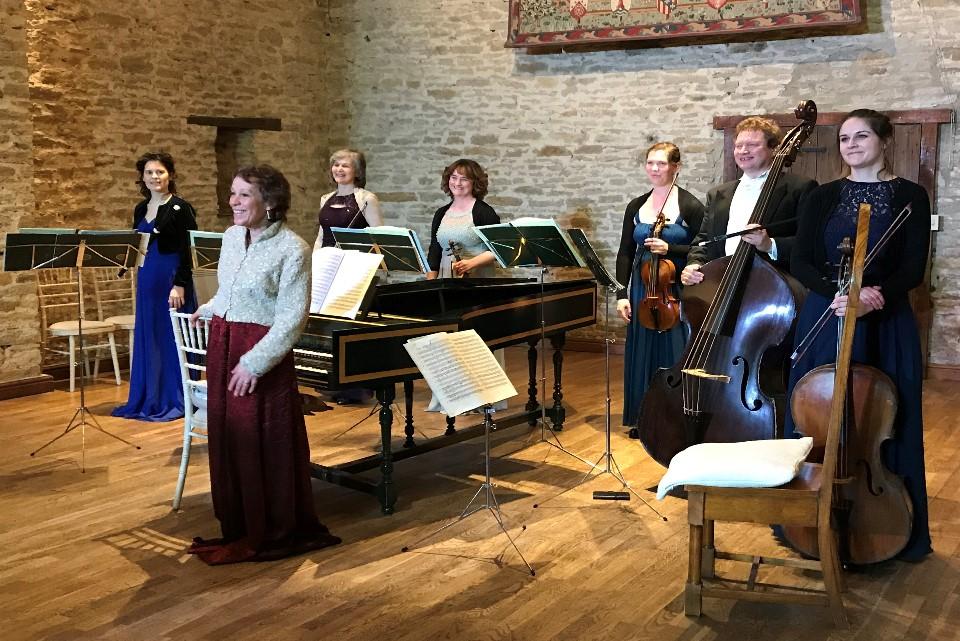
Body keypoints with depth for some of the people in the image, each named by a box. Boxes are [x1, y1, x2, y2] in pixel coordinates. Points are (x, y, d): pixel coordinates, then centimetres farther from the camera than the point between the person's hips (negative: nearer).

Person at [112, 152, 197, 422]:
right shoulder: (141, 209, 11)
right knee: (146, 338, 11)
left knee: (171, 338, 0)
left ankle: (175, 400, 10)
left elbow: (188, 251, -13)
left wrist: (180, 285, -18)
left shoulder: (181, 208, -9)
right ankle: (147, 399, 22)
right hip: (146, 280, 7)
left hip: (172, 279, -7)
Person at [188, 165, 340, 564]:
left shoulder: (292, 249, -16)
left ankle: (274, 534, 17)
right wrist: (210, 310, 38)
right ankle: (238, 526, 27)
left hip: (263, 352, -7)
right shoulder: (232, 237, 6)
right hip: (222, 345, 8)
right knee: (227, 438, 12)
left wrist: (254, 362, -21)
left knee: (266, 444, 1)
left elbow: (293, 318, -18)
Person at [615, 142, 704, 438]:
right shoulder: (636, 206, 7)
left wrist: (670, 249, -20)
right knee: (642, 353, 10)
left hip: (677, 289, -4)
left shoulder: (691, 206, -6)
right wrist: (622, 294, -2)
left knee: (675, 353, -2)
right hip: (642, 289, 4)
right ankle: (644, 418, 22)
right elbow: (625, 254, 6)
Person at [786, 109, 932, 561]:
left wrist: (875, 295, -24)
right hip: (825, 321, 1)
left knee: (885, 423, 3)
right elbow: (801, 262, 0)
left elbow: (913, 269, -5)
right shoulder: (822, 198, 6)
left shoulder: (910, 197, 2)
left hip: (887, 325, -1)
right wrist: (836, 292, -19)